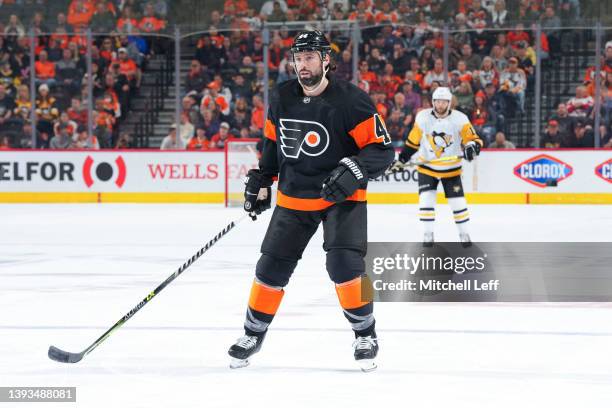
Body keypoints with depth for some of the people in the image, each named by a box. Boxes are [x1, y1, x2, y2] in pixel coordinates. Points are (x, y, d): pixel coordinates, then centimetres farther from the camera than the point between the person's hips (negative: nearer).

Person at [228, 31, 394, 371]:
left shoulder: (351, 100, -18)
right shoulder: (282, 98, -2)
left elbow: (382, 149, -17)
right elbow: (273, 140, 16)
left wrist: (354, 171, -32)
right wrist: (261, 182, 11)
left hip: (341, 196, -5)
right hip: (294, 197, 5)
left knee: (344, 262, -21)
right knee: (272, 266, 5)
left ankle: (366, 335, -5)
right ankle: (253, 335, 23)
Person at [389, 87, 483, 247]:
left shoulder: (459, 119, -13)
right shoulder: (422, 117, -8)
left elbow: (474, 140, -14)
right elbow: (413, 141, 3)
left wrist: (472, 147, -37)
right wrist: (401, 160, 2)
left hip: (451, 168, -1)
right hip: (427, 166, 1)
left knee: (458, 201, 0)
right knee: (426, 199, -10)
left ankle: (464, 234, 15)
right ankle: (428, 234, 1)